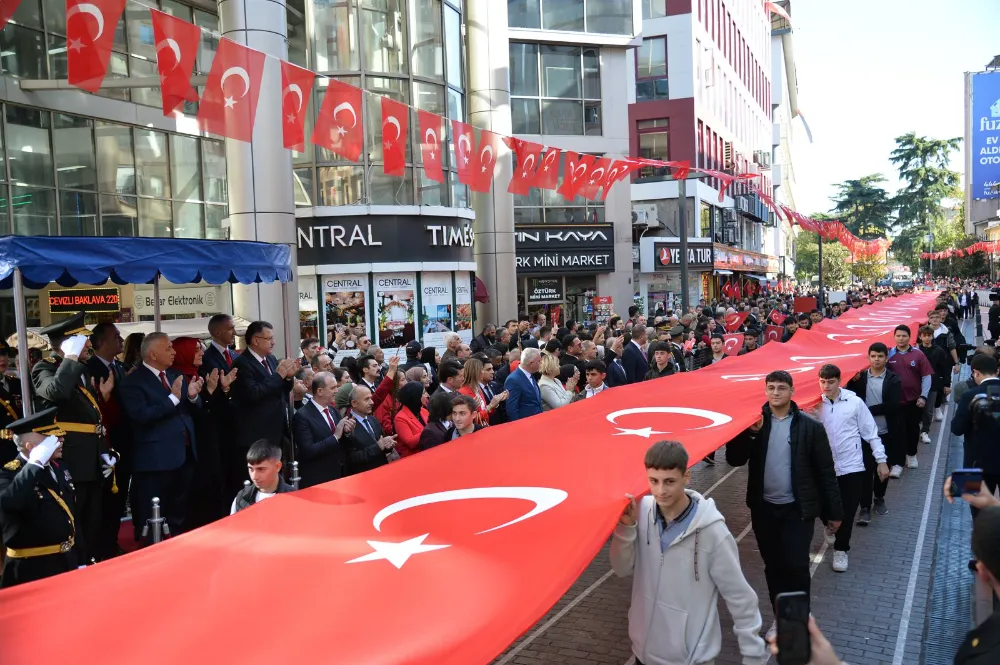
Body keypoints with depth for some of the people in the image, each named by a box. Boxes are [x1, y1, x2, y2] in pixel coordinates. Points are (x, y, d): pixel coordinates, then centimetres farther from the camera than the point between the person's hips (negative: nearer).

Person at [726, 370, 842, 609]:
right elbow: (734, 459, -7)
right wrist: (751, 432, -21)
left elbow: (825, 472, -3)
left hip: (797, 509, -3)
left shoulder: (810, 426, -6)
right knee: (773, 567, 14)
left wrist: (834, 511, -1)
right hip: (764, 508, 3)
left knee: (796, 567, -7)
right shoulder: (754, 422, 0)